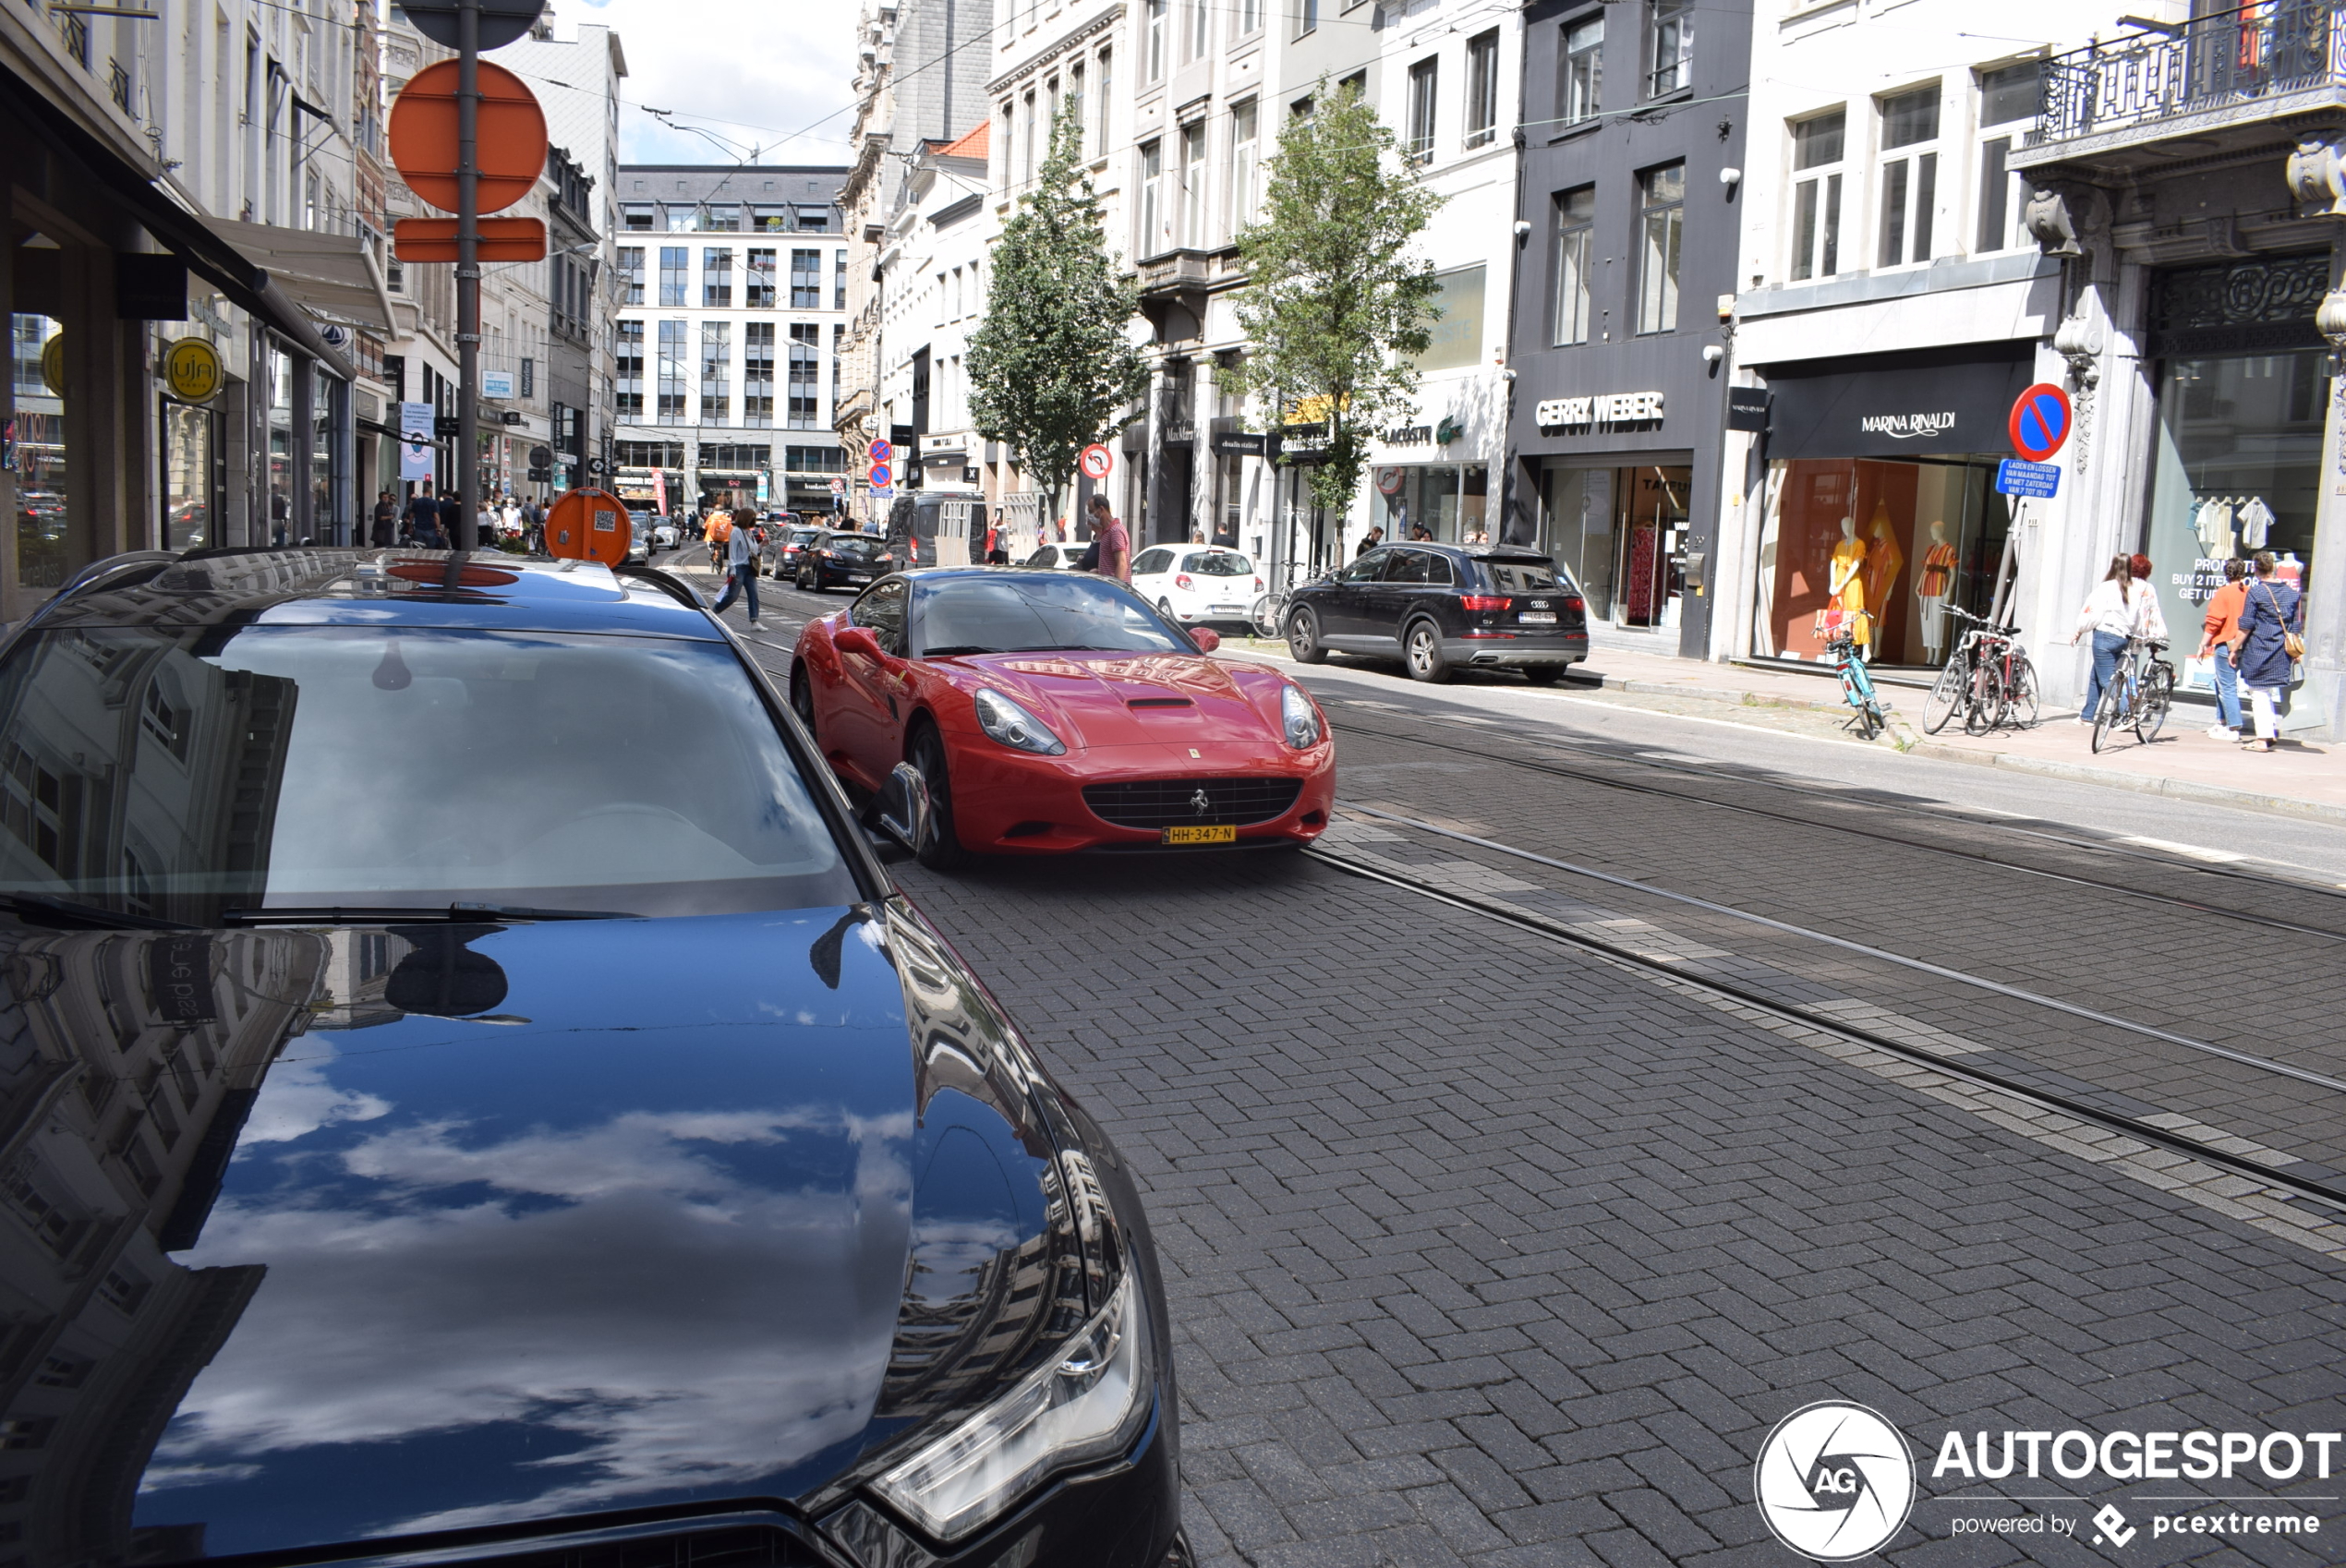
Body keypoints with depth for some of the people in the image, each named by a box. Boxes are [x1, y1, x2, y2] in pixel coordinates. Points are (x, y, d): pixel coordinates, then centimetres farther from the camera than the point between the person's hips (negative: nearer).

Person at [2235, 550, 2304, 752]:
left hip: (2258, 649, -5)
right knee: (2276, 693, 17)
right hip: (2282, 652, 5)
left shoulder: (2255, 591, -9)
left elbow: (2246, 626, -9)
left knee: (2259, 693, -3)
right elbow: (2296, 627, 13)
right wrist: (2295, 653, 22)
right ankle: (2274, 733, 23)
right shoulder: (2292, 593, 8)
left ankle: (2263, 738, -8)